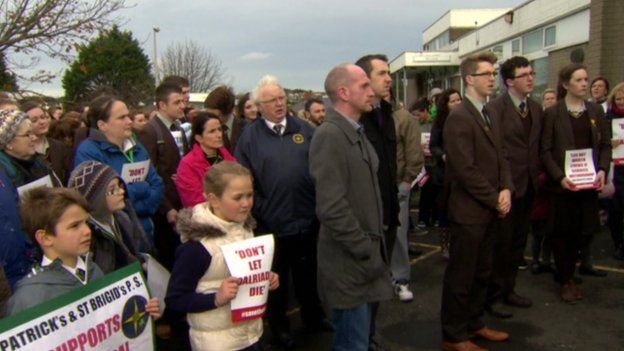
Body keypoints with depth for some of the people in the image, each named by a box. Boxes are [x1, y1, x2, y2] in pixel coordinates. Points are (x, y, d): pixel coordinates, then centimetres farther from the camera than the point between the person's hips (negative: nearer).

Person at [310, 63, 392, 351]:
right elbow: (332, 208, -24)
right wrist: (368, 254, -18)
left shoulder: (357, 132, 12)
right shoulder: (329, 136, -18)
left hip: (365, 256, 8)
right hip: (350, 263, -8)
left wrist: (374, 248, 13)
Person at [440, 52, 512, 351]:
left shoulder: (490, 116, 13)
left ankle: (474, 324, 35)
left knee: (481, 273, 19)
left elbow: (500, 157, 15)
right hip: (469, 211, -9)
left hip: (490, 211, 9)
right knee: (460, 276, 4)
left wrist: (506, 189, -2)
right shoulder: (459, 118, -16)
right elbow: (465, 170, -20)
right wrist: (495, 199, -13)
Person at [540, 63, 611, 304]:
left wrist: (602, 170, -6)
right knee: (562, 232, 5)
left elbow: (606, 144, 9)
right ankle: (565, 281, 22)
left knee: (585, 231, 7)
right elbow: (545, 150, -7)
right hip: (561, 184, -4)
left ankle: (567, 273, 31)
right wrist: (559, 176, -17)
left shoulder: (595, 111, 7)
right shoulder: (552, 113, -5)